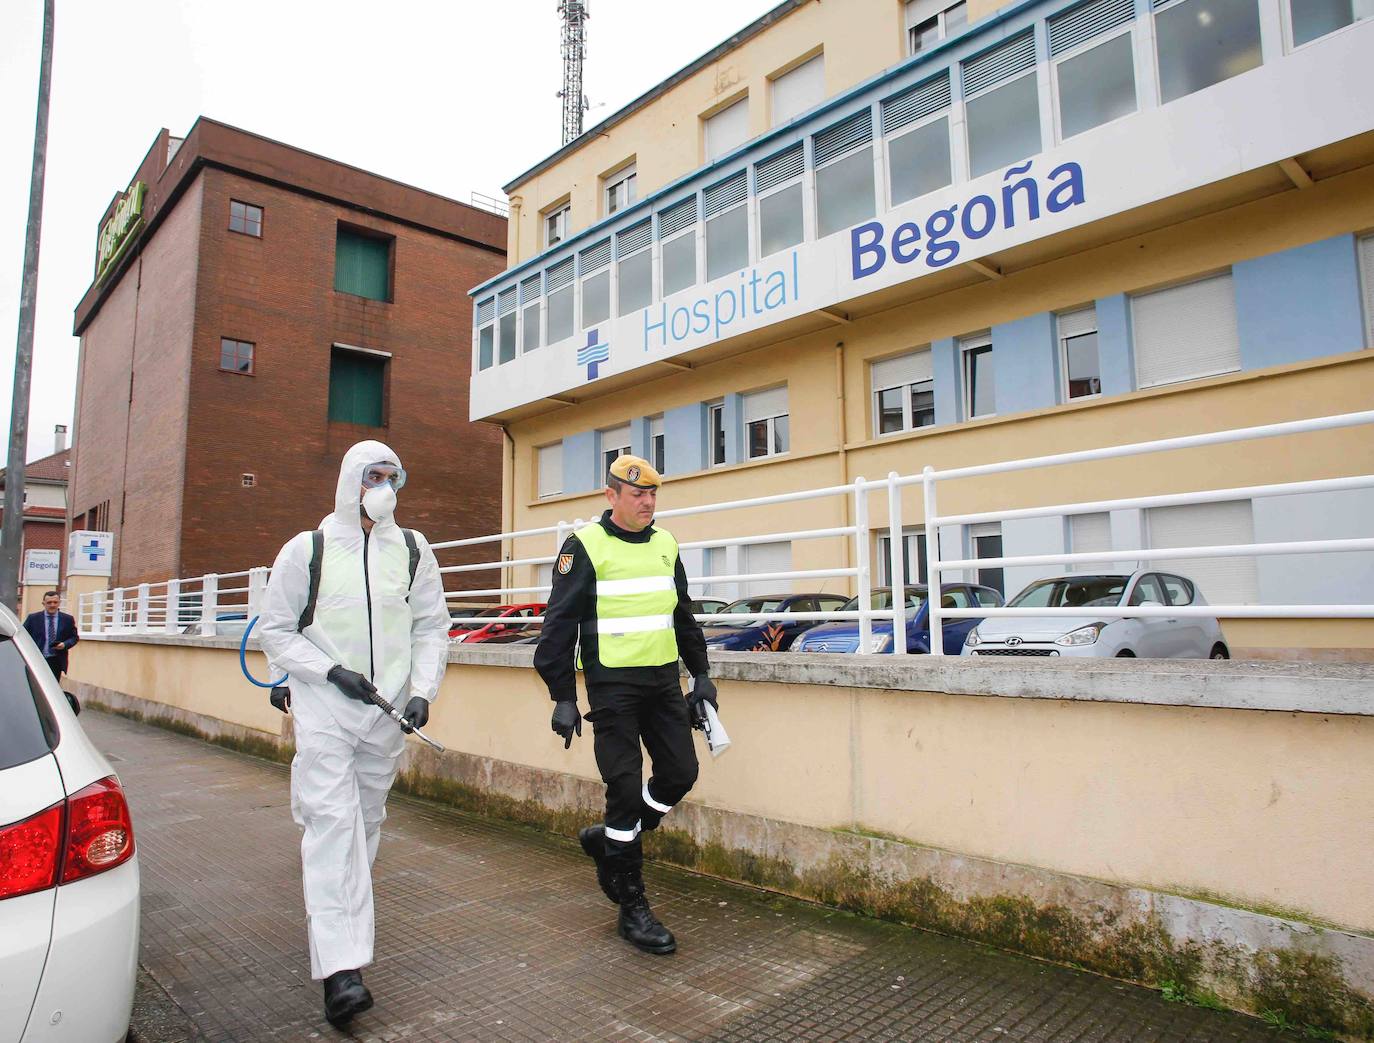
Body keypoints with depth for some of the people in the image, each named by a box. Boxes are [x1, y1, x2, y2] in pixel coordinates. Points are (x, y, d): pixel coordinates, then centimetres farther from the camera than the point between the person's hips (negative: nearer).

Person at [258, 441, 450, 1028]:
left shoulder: (412, 550, 5)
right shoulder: (307, 550, -1)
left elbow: (431, 628, 8)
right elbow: (275, 630, 2)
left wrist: (422, 690, -5)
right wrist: (331, 672, -11)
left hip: (387, 712, 3)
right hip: (324, 709, -3)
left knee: (367, 821, 14)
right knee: (334, 822, -11)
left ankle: (339, 920, 37)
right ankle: (341, 969, -11)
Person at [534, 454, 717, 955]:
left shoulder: (665, 545, 11)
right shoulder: (585, 546, -7)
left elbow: (684, 616, 20)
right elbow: (559, 626, -7)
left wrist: (700, 676, 17)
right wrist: (563, 697, -10)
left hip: (664, 682, 6)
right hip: (612, 684, -6)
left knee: (680, 773, 4)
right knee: (626, 787, -3)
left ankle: (608, 840, 29)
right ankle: (632, 908, 13)